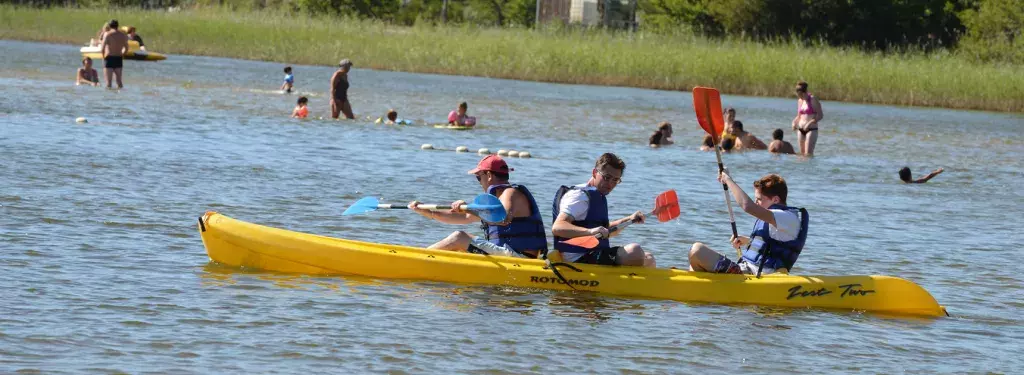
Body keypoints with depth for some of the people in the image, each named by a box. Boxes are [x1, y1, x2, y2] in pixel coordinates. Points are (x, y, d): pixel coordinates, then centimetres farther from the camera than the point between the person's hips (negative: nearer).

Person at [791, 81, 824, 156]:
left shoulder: (813, 100, -7)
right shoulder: (800, 101, 12)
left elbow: (820, 115, -9)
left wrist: (810, 123, -21)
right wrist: (794, 122, -1)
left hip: (811, 130, -6)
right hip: (801, 130, 6)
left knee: (808, 154, -16)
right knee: (802, 154, 3)